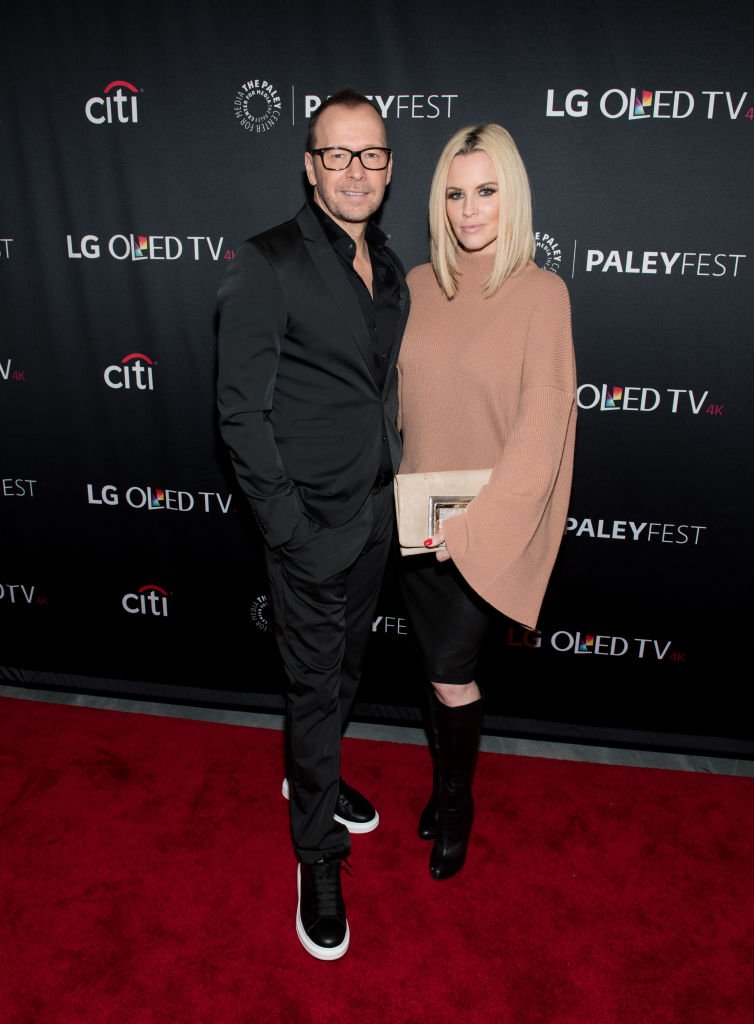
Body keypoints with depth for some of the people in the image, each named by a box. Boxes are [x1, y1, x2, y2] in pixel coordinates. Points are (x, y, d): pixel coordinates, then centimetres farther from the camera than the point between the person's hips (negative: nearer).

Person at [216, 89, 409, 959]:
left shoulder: (389, 269, 9)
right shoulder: (266, 267, -14)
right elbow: (241, 408, -15)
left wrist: (396, 481, 11)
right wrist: (287, 523, -16)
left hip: (375, 511, 7)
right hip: (312, 521, -7)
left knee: (345, 666, 21)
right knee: (316, 682, 5)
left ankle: (310, 777, 47)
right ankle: (317, 853, 26)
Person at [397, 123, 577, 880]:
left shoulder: (541, 293, -10)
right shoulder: (418, 286, 4)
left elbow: (541, 424, -15)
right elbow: (393, 395, 10)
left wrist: (476, 523, -20)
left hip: (486, 525, -4)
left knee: (450, 671, 1)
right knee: (438, 667, 16)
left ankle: (455, 804, 29)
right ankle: (446, 785, 40)